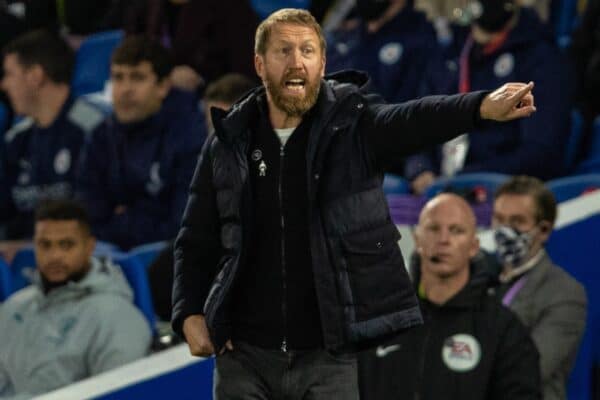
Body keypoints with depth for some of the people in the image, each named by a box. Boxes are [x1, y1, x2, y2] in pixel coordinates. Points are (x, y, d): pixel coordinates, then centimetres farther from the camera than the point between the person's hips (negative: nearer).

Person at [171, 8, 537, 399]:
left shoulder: (355, 125, -3)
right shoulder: (228, 146, 5)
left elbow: (416, 119, -24)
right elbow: (196, 242, 15)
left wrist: (483, 106, -44)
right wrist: (189, 314, -1)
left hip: (333, 356, -3)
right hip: (246, 355, 3)